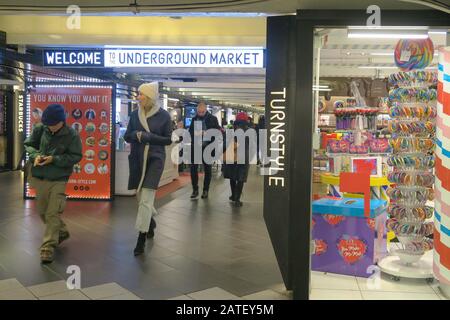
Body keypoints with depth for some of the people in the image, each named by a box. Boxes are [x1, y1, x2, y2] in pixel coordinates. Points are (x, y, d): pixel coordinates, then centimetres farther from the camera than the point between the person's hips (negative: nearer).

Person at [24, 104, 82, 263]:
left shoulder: (72, 135, -13)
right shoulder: (39, 129, -5)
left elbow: (76, 156, -11)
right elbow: (28, 144, 8)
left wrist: (54, 159, -21)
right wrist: (35, 155, -14)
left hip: (59, 180, -5)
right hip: (39, 178, 5)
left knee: (53, 213, -5)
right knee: (43, 211, 17)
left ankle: (48, 247, 5)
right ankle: (61, 232, 40)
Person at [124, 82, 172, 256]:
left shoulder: (163, 115, -6)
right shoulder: (134, 114, 5)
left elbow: (168, 139, -3)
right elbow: (127, 136, 9)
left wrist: (148, 137, -16)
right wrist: (136, 135, -13)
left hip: (155, 160, -4)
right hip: (137, 159, 4)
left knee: (146, 199, -11)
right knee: (141, 197, 14)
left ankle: (141, 238, -3)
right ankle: (151, 222, 42)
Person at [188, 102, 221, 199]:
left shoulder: (212, 119, -3)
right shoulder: (194, 119, 8)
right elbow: (190, 131, 12)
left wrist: (205, 133, -20)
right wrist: (194, 133, -11)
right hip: (195, 146, 3)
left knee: (207, 169, 8)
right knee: (193, 168, 0)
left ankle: (205, 190, 19)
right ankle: (195, 189, 11)